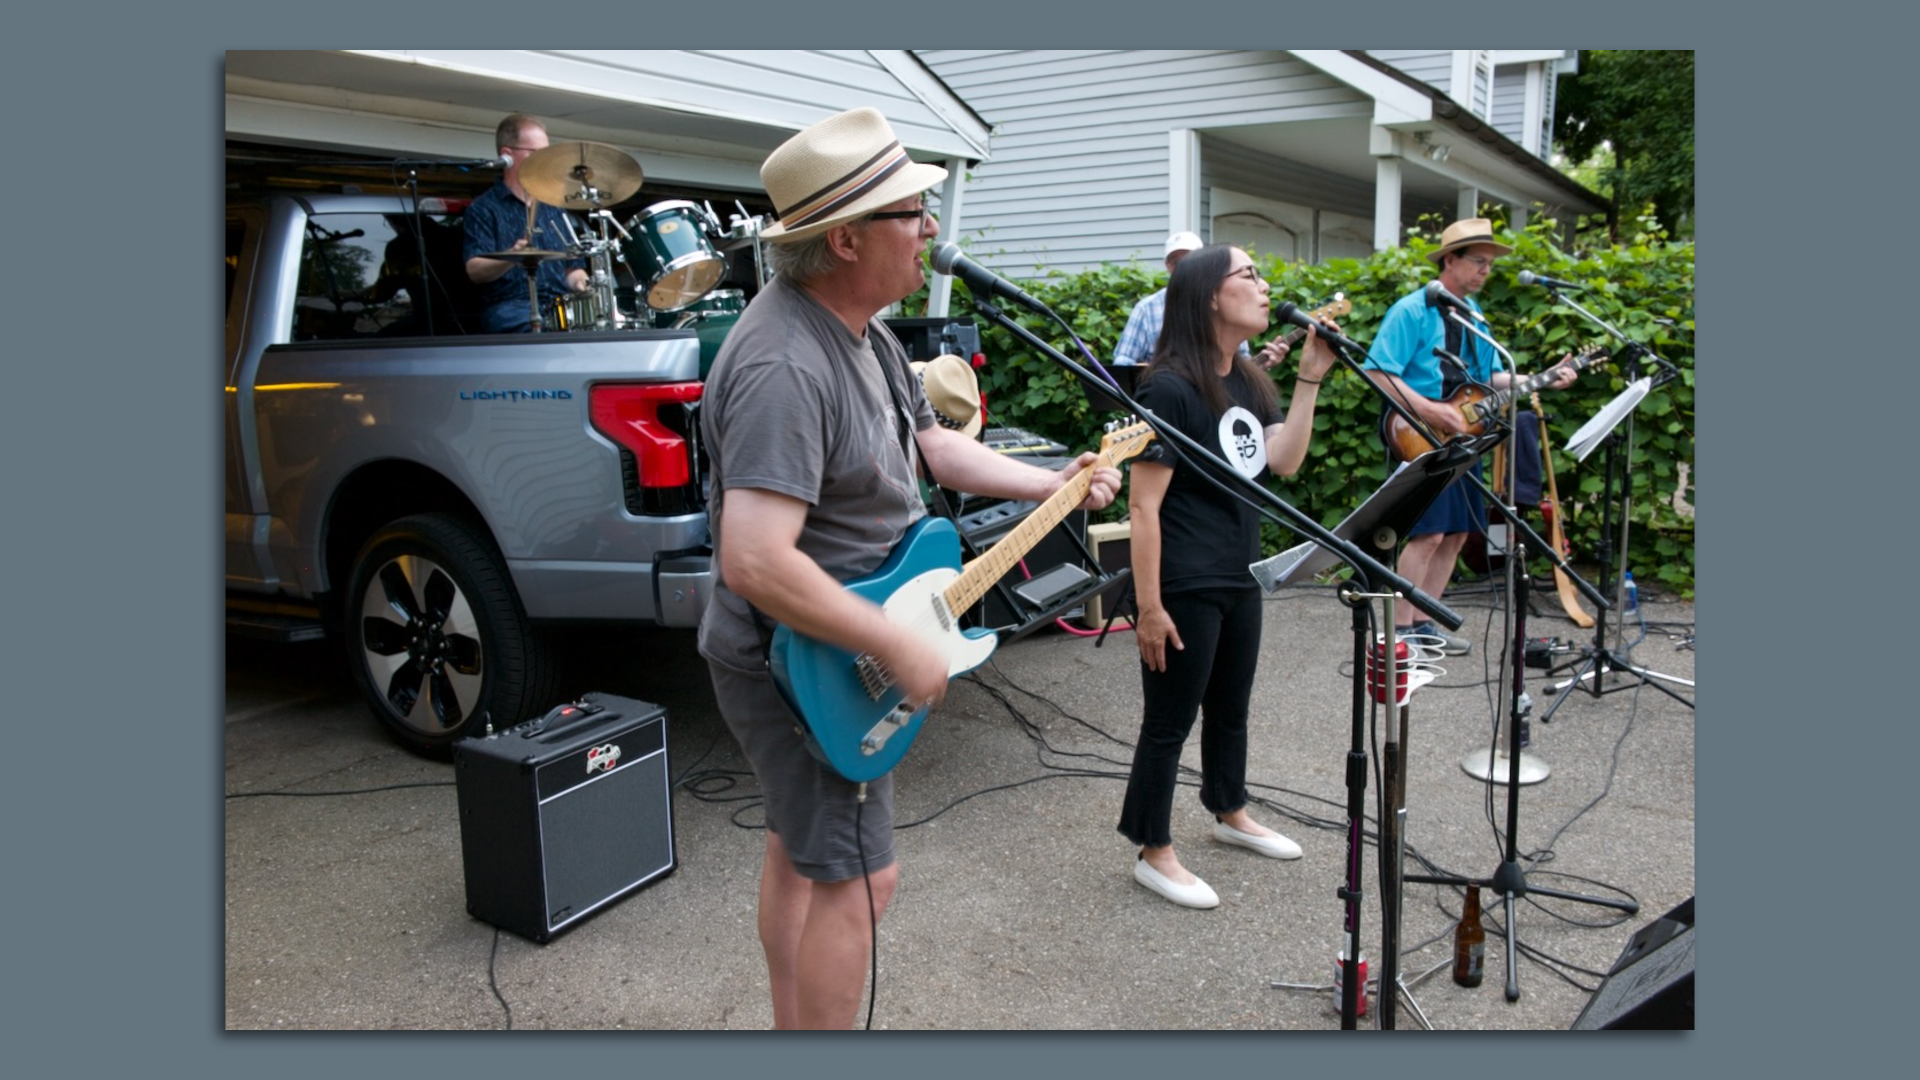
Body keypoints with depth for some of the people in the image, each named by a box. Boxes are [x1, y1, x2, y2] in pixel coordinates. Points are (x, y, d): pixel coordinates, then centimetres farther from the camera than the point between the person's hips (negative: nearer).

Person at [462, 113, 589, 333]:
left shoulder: (554, 206, 22)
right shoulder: (484, 209, 4)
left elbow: (573, 267, 25)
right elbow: (475, 271, -10)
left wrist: (581, 283, 0)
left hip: (562, 306, 6)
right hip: (510, 310, -5)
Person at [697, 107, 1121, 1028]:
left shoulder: (862, 334, 6)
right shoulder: (784, 366, -29)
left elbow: (931, 443, 19)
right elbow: (755, 562, -36)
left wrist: (1050, 485, 10)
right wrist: (899, 648, -29)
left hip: (810, 657, 11)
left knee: (800, 849, 21)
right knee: (858, 877, -1)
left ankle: (790, 1035, 38)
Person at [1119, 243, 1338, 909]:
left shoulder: (1248, 383, 9)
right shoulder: (1169, 389, -18)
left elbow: (1284, 462, -3)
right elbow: (1144, 506, -20)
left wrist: (1310, 379, -8)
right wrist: (1148, 607, -22)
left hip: (1239, 580, 9)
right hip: (1184, 590, -9)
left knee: (1230, 707, 24)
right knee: (1169, 722, 3)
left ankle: (1230, 814, 44)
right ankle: (1154, 854, 18)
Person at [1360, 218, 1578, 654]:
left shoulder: (1473, 315, 17)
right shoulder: (1412, 311, -10)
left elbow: (1490, 377, 20)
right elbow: (1377, 372, -17)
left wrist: (1541, 380, 4)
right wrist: (1428, 409, -23)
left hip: (1459, 437, 9)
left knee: (1457, 533, 8)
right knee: (1427, 532, -13)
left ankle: (1422, 622, 17)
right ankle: (1401, 630, -4)